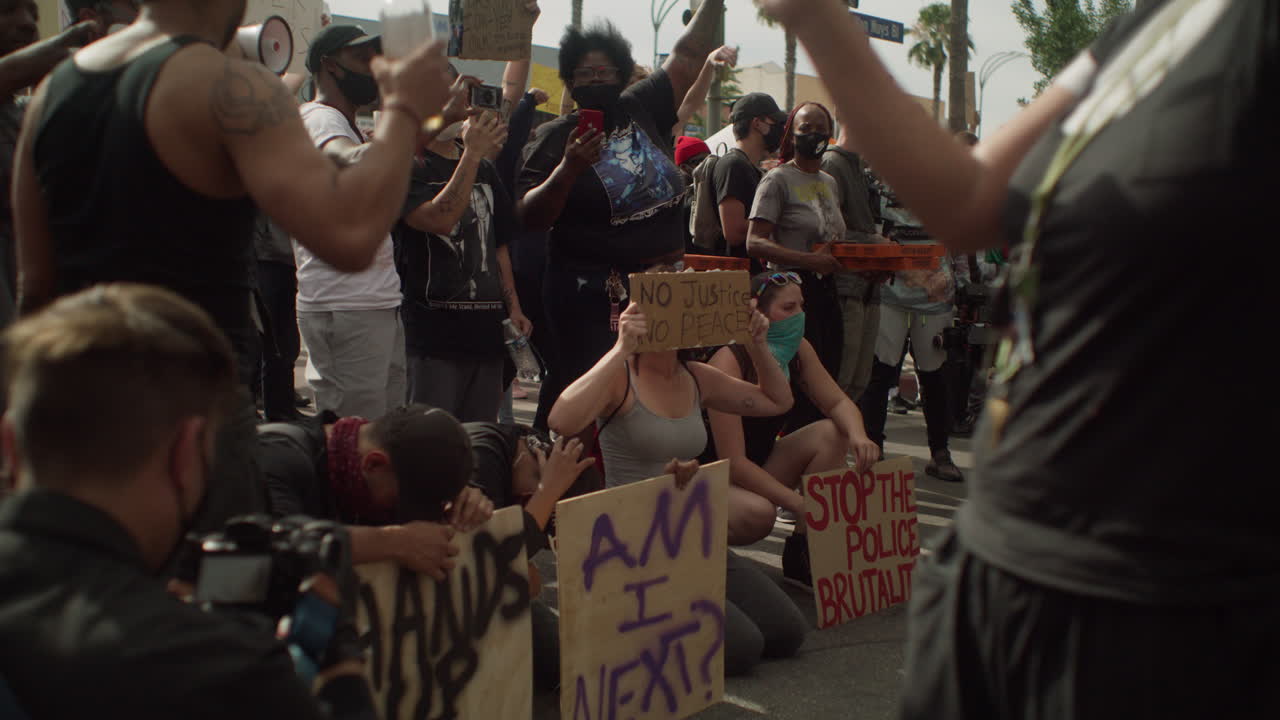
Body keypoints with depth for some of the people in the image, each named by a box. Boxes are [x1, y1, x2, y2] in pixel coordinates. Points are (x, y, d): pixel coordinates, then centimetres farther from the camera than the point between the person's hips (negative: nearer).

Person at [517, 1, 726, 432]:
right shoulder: (558, 137, -3)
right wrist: (569, 168, -21)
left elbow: (688, 56, 15)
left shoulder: (642, 109, 8)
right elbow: (529, 218, -8)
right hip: (591, 296, -4)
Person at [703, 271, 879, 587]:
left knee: (831, 434, -12)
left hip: (757, 468, 8)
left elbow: (838, 402, 1)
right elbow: (733, 463, -29)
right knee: (758, 512, -37)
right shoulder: (729, 362, -26)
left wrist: (858, 436, -24)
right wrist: (802, 505, -32)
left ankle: (801, 553, -6)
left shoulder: (798, 350, -4)